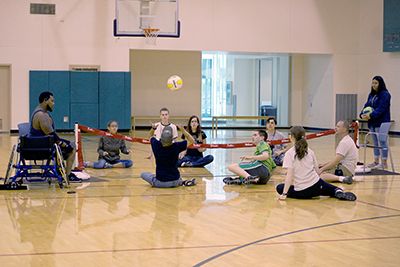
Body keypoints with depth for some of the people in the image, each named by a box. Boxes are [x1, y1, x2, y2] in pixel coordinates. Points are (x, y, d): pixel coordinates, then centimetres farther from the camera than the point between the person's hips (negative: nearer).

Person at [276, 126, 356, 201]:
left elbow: (290, 174, -15)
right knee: (332, 189, 26)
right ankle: (338, 192, -10)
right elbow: (316, 170, 10)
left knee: (279, 187, 21)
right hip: (316, 186, 3)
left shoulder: (289, 154, -7)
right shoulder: (310, 151, 7)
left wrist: (284, 194, -16)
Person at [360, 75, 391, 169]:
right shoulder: (371, 95, 16)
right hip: (372, 122, 8)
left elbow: (381, 108, -19)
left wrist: (371, 116, -26)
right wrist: (362, 114, -7)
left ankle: (384, 162, -2)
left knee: (382, 142, -6)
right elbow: (367, 105, 13)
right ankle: (376, 161, 19)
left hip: (381, 122, -8)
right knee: (375, 142, 12)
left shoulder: (385, 94, -10)